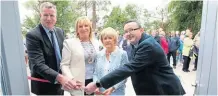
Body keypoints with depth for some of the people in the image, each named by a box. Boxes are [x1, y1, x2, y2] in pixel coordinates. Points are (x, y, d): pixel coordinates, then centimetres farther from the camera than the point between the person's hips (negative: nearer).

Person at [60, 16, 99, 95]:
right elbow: (64, 65, -7)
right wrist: (71, 79, -21)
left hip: (94, 82, 4)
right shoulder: (69, 43, -5)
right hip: (78, 84, -4)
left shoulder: (96, 42, 7)